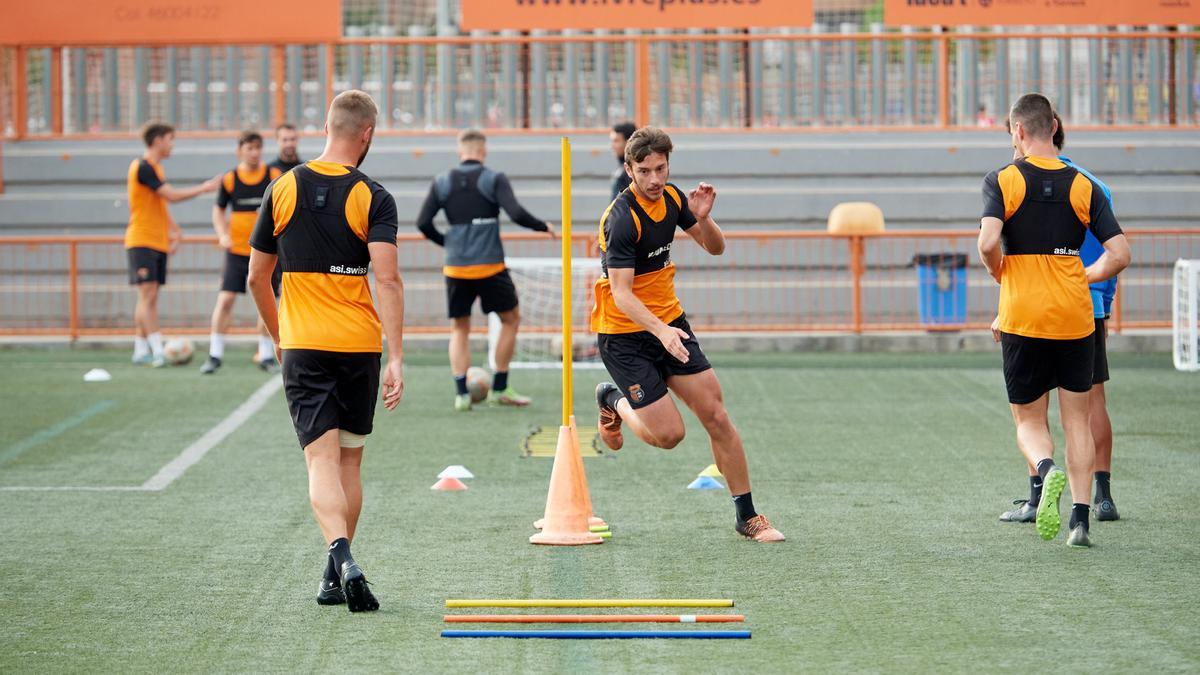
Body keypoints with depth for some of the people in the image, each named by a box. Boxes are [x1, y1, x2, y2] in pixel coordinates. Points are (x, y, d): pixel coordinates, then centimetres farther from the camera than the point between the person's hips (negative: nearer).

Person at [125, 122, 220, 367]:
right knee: (147, 295, -12)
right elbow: (172, 195, -18)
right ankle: (157, 351, -17)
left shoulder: (155, 167, 17)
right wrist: (203, 188, -9)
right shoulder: (142, 167, -13)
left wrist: (175, 231, 14)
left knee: (150, 298, 7)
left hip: (158, 242, 9)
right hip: (142, 241, -9)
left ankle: (141, 351, 9)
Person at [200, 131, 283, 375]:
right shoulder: (229, 179, -1)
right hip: (237, 249, 0)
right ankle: (215, 354, -1)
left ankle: (266, 355, 16)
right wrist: (223, 234, -5)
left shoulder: (275, 176, -2)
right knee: (225, 298, -9)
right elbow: (218, 210, 11)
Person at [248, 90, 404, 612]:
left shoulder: (283, 189, 3)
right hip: (360, 345, 0)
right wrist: (396, 358, -16)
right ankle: (336, 576, 19)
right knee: (350, 461, 13)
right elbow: (387, 280, -16)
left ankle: (342, 556, -29)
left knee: (322, 460, -6)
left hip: (303, 347, 0)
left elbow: (257, 279, 10)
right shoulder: (373, 198, -5)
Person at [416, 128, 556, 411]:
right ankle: (500, 388, 14)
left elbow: (423, 222, 1)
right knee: (511, 319, 15)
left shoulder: (442, 182, 5)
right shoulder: (494, 179, -4)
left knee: (459, 329, 14)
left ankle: (461, 393, 0)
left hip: (456, 268, 3)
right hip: (490, 267, -3)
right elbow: (517, 214, -16)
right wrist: (543, 227, 1)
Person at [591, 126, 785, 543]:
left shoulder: (671, 198, 1)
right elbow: (621, 294, -26)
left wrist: (703, 218, -12)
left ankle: (747, 517, 7)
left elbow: (715, 248, 11)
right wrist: (661, 332, -41)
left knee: (716, 416, -2)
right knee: (668, 434, -11)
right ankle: (613, 400, 21)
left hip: (669, 324, 7)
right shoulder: (622, 219, -23)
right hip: (624, 335, -7)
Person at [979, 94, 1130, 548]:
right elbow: (1120, 254, -2)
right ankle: (1080, 520, 2)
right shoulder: (1083, 186, 3)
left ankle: (1047, 470, -23)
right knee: (1077, 420, 11)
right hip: (1076, 317, 2)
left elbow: (988, 242, -20)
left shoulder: (1002, 181, -5)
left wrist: (1000, 274, 1)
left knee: (1029, 421, 9)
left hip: (1023, 319, -2)